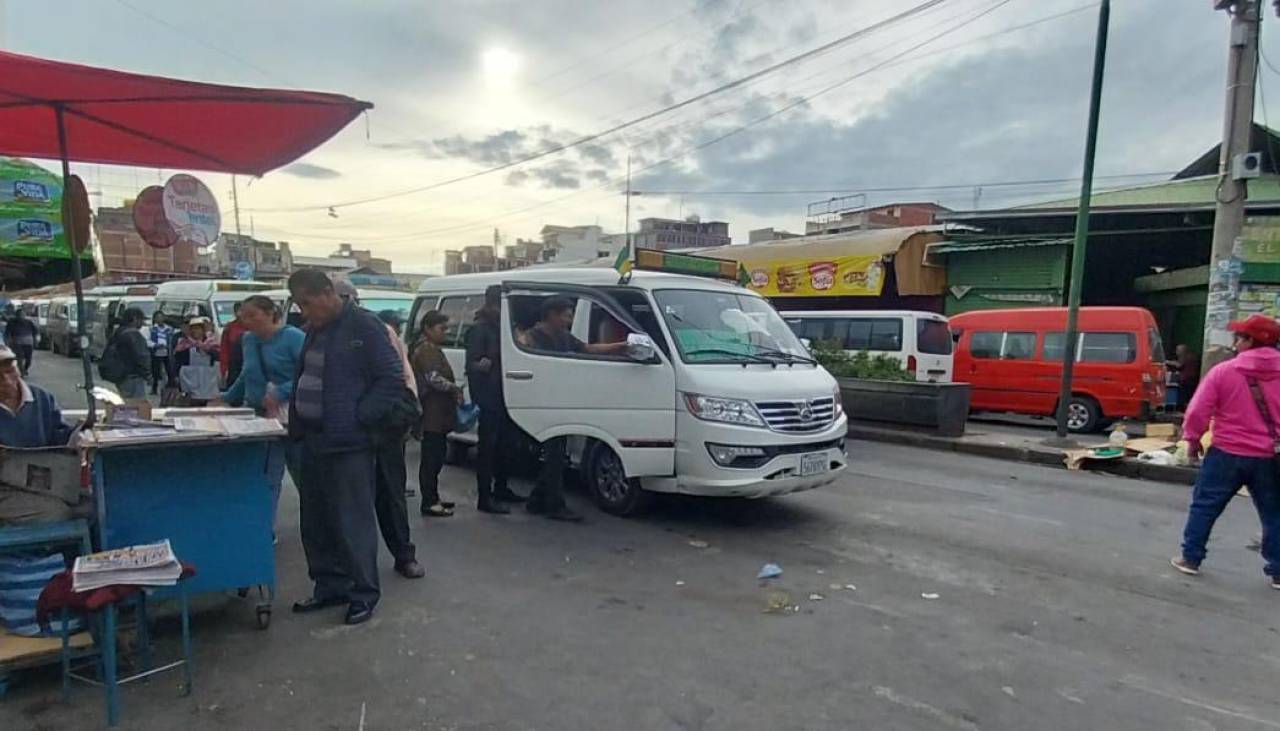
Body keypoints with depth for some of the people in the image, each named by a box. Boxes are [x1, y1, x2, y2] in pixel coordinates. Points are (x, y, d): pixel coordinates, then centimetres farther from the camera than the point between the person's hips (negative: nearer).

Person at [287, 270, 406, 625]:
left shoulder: (364, 326, -12)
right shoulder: (315, 329, 14)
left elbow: (393, 379, -15)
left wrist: (359, 418, -17)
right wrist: (296, 423, 11)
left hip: (348, 445, -9)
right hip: (314, 441, 9)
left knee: (352, 520, -2)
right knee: (316, 520, 15)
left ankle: (364, 592, 12)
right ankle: (330, 586, 29)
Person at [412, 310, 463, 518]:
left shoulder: (433, 350, 21)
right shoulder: (427, 350, -12)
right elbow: (434, 379, -22)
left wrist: (454, 391, 15)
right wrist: (456, 388, -12)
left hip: (438, 415, 10)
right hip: (432, 415, -10)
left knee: (436, 457, 15)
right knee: (431, 458, -6)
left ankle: (433, 498, 23)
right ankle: (429, 503, -2)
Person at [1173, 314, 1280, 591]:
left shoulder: (1224, 370, -8)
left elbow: (1198, 410, -9)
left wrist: (1192, 439, 5)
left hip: (1227, 453, -3)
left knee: (1204, 506, 10)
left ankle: (1190, 558, 15)